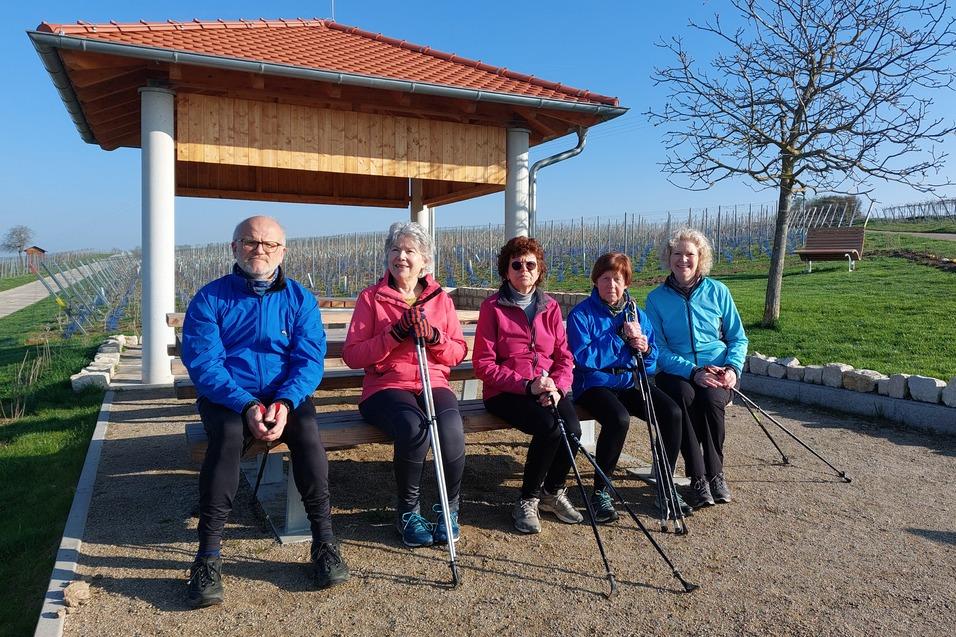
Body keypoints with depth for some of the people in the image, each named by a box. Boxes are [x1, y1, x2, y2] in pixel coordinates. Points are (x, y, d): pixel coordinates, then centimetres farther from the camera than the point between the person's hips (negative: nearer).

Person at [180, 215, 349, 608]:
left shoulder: (300, 299, 4)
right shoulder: (210, 298, 0)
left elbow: (309, 359, -5)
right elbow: (202, 363, -10)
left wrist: (285, 402, -24)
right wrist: (247, 406, -24)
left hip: (285, 396, 1)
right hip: (226, 398, -1)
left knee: (307, 429, -30)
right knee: (228, 433, -33)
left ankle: (324, 541, -19)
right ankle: (208, 553, -24)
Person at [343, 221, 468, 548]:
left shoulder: (440, 298, 14)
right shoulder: (371, 297, 6)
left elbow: (458, 352, 12)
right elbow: (351, 355, -3)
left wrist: (434, 337, -9)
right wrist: (395, 333, -14)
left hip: (433, 384, 2)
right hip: (386, 387, -2)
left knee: (452, 430, -31)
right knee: (414, 429, -34)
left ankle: (450, 508, -3)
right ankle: (408, 512, -7)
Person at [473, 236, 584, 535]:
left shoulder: (550, 307, 11)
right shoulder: (493, 306, -2)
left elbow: (564, 358, 10)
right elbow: (484, 365, -7)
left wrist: (557, 388, -11)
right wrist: (527, 385, -17)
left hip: (548, 390, 4)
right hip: (505, 392, -4)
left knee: (572, 429, -25)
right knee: (550, 428, -30)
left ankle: (552, 492, 4)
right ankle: (527, 501, -6)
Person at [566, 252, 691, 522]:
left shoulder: (636, 314, 10)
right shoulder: (581, 314, -6)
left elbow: (652, 363, 11)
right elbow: (583, 359, -18)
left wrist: (645, 348, -13)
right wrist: (621, 338, -18)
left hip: (630, 382, 5)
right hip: (595, 384, -5)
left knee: (672, 412, -20)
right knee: (619, 419, -35)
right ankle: (600, 491, -15)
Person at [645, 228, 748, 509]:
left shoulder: (717, 291, 8)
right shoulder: (656, 298, 4)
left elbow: (738, 338, 12)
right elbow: (658, 349, -2)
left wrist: (733, 367, -8)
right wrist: (693, 371, -17)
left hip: (718, 371, 1)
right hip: (676, 372, -1)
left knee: (710, 399, -32)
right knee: (683, 396, -34)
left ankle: (715, 474, -11)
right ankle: (698, 478, -23)